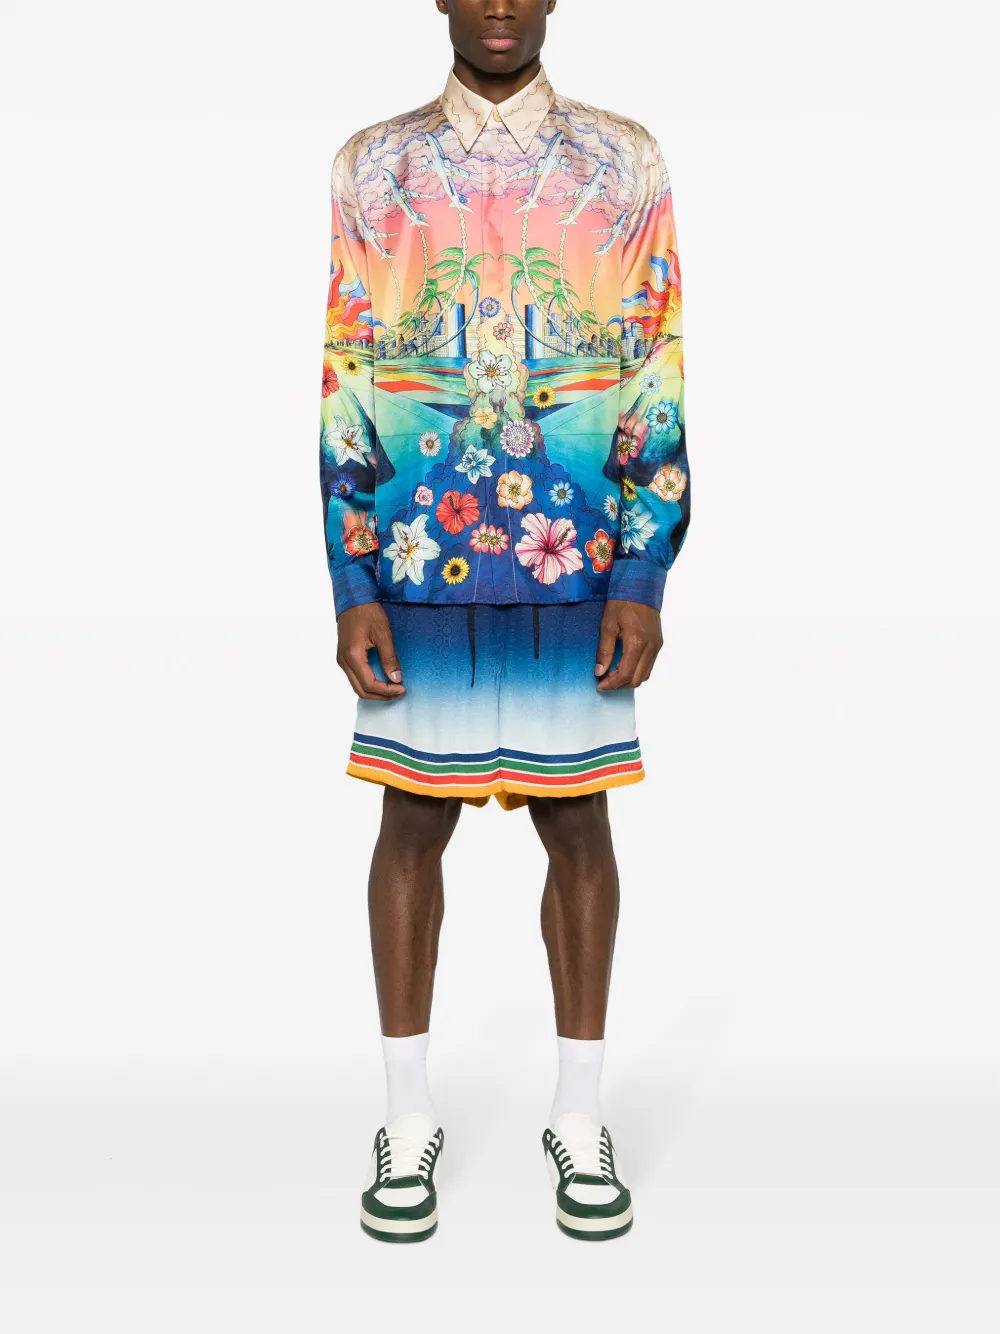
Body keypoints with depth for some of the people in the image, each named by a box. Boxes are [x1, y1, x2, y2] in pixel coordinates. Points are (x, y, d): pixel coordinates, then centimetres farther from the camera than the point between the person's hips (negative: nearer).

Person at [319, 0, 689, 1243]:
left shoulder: (625, 160, 6)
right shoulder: (374, 162, 6)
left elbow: (660, 383, 2)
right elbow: (346, 388, 3)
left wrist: (642, 579, -5)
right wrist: (353, 588, -4)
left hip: (579, 562, 0)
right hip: (419, 561, 1)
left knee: (575, 817, 7)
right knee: (413, 818, 6)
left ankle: (579, 1115, 22)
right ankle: (409, 1117, 22)